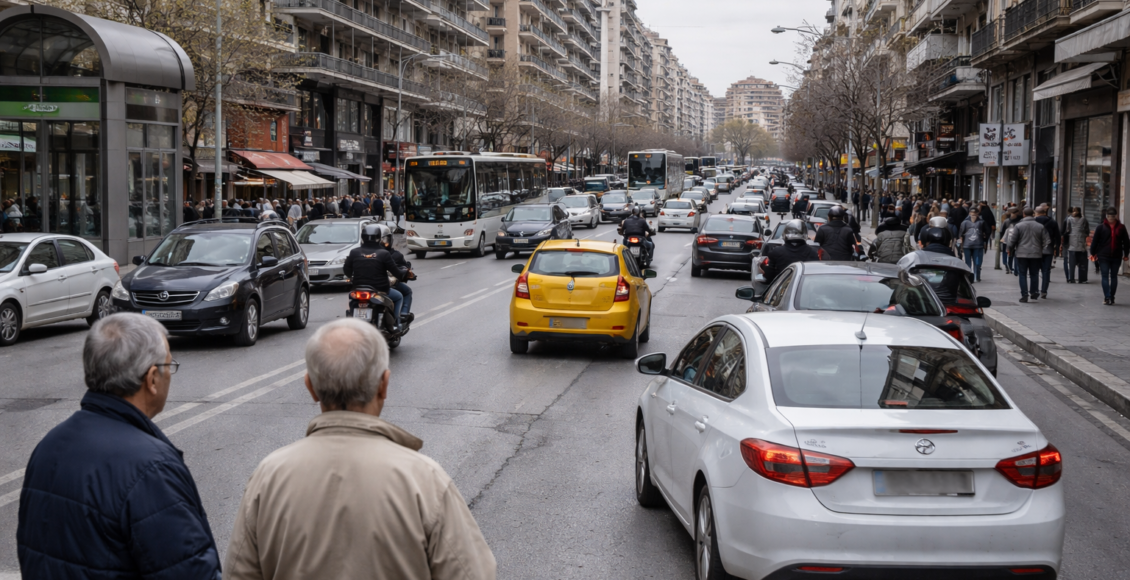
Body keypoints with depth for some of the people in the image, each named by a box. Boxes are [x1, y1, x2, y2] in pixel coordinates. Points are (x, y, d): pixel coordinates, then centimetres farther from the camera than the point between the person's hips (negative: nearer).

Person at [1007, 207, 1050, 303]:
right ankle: (1035, 293, 20)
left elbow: (1012, 240, -5)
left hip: (1022, 254, -2)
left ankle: (1024, 295, -1)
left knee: (1023, 274, 3)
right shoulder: (1040, 226, 1)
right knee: (1034, 274, 16)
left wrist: (1010, 250, 11)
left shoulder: (1018, 225, -6)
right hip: (1036, 254, 2)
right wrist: (1043, 250, 17)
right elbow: (1047, 241, 2)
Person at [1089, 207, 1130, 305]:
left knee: (1114, 277, 8)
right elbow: (1095, 240, 3)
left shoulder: (1121, 228, 4)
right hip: (1103, 257, -2)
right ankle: (1107, 297, -9)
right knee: (1105, 277, -5)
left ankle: (1111, 298, 14)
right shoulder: (1101, 227, -1)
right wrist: (1093, 253, 2)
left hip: (1116, 257, 2)